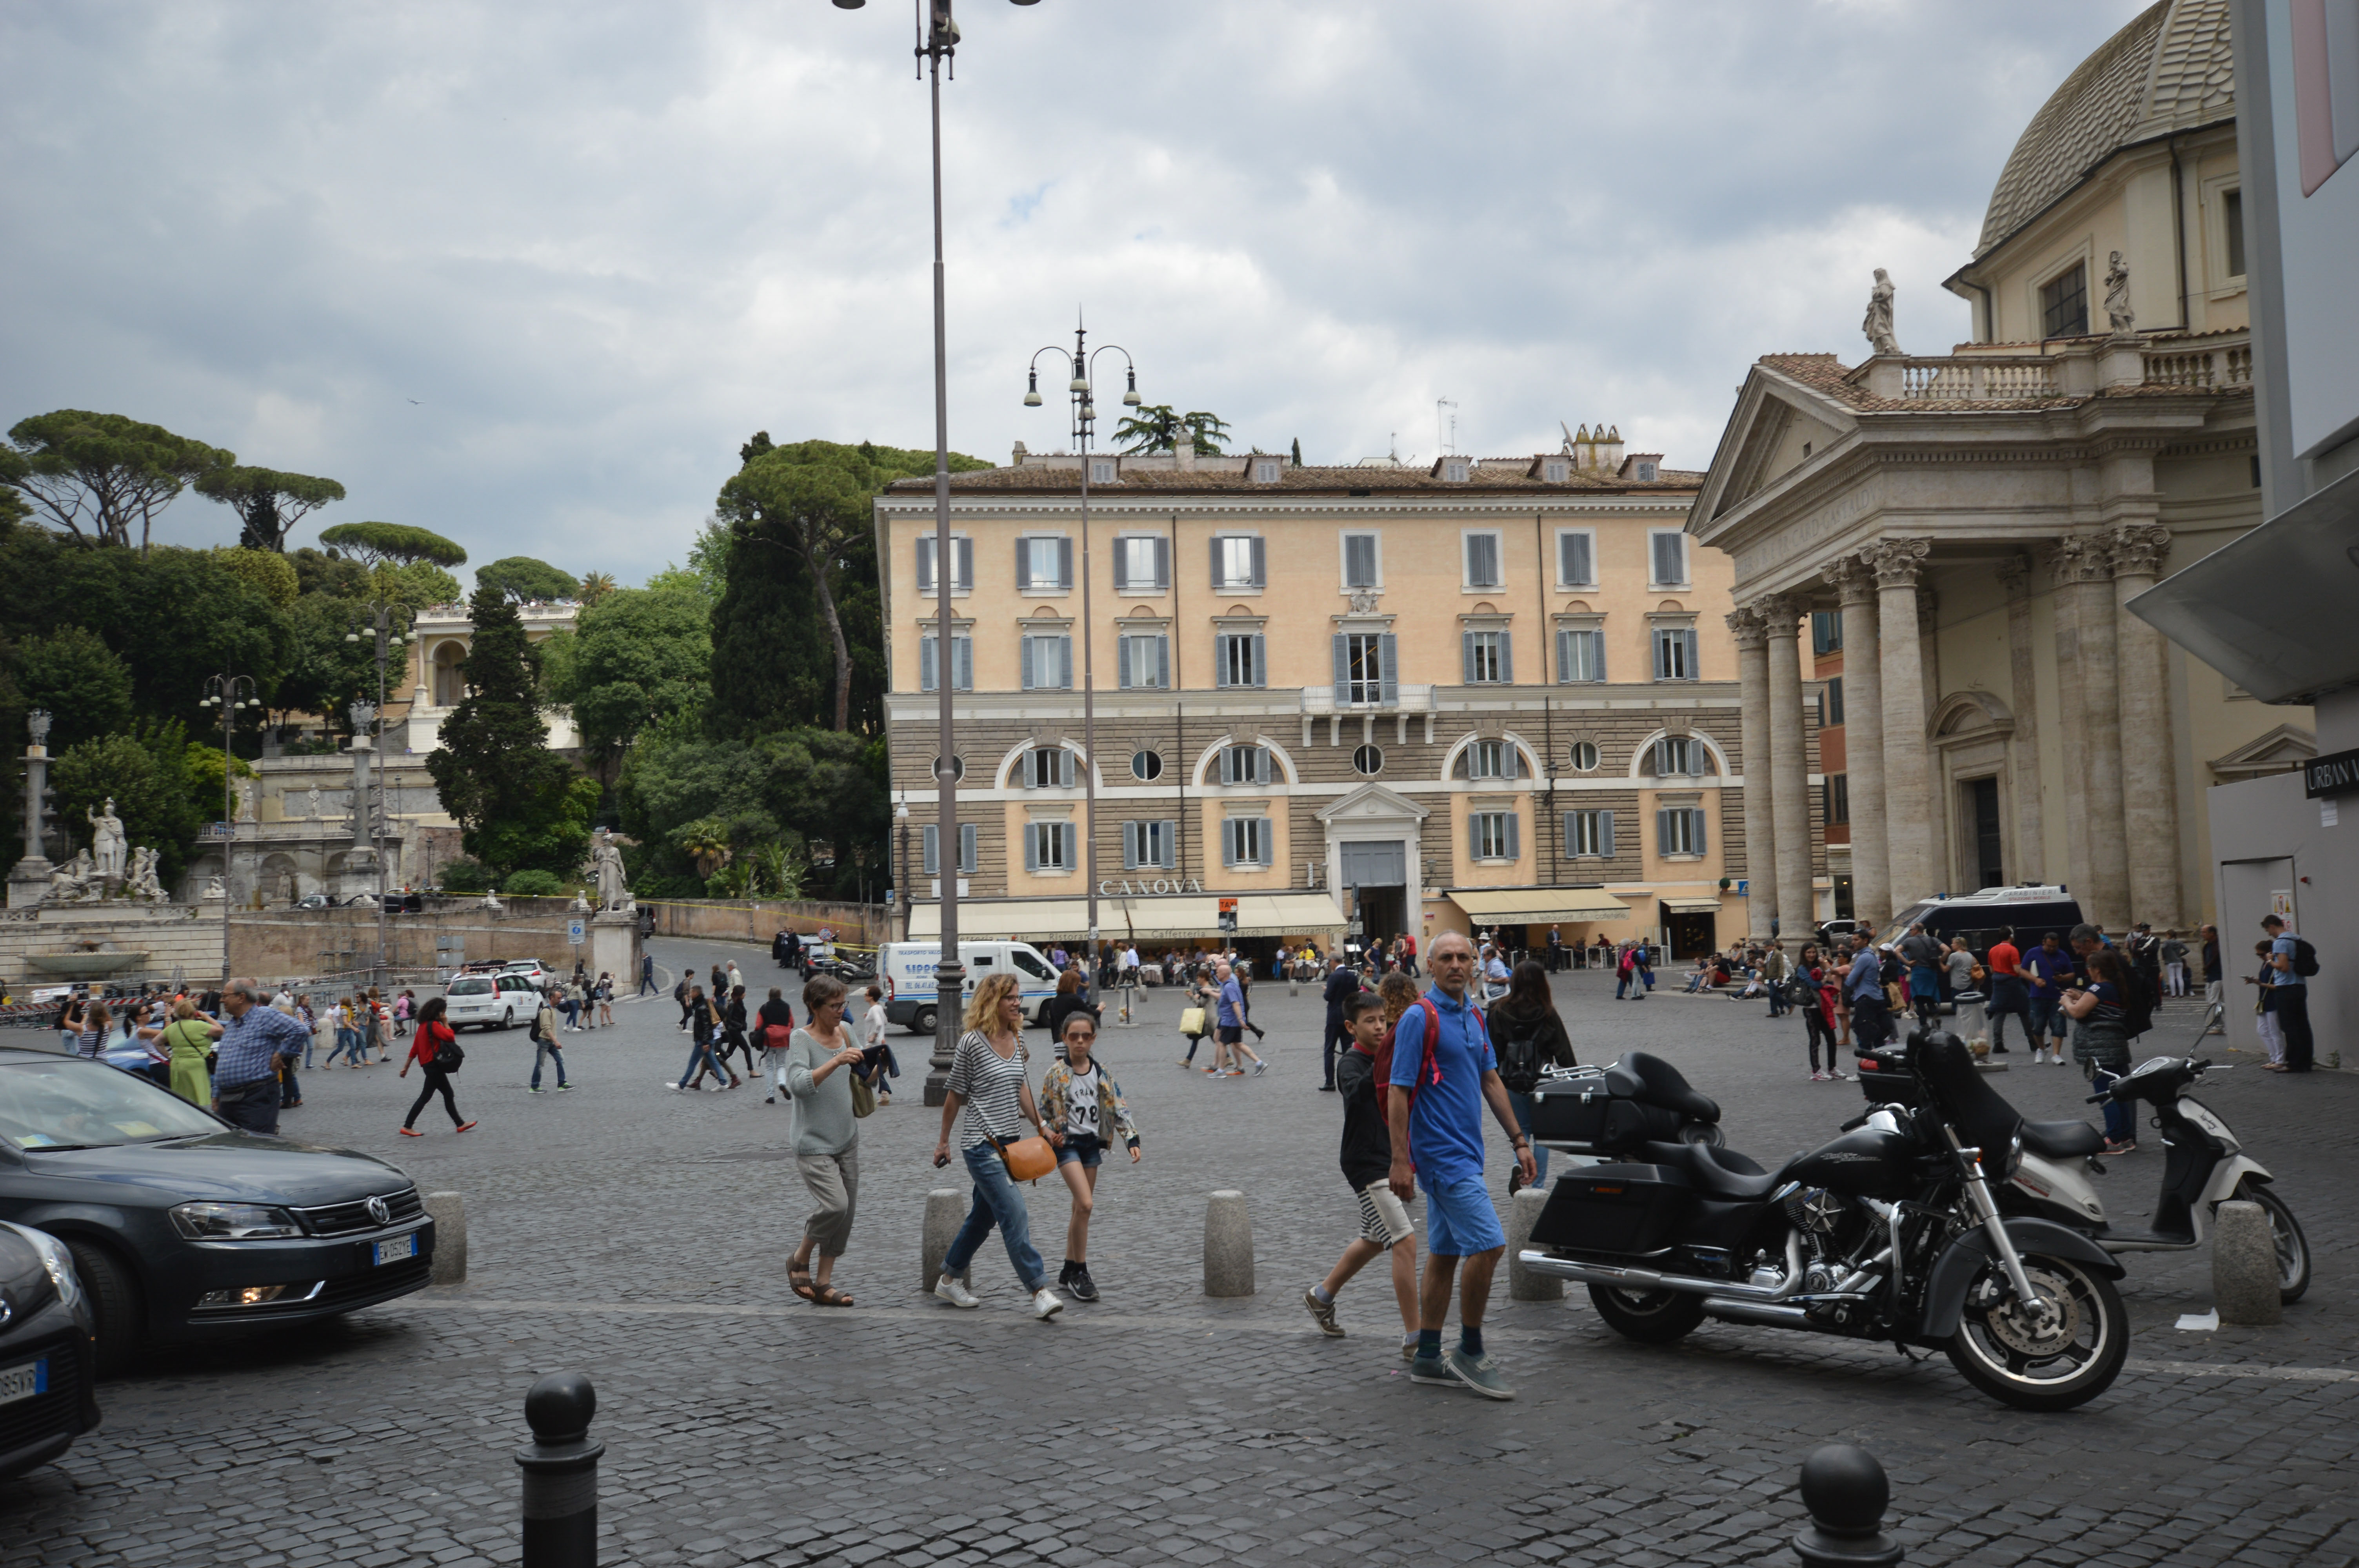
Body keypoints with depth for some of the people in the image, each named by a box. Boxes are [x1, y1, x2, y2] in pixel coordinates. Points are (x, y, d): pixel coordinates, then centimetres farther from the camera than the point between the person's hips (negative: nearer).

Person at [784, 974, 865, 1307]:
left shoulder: (845, 1034, 9)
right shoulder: (801, 1039, -10)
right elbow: (798, 1084, -26)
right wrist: (836, 1061, -35)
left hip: (847, 1140, 7)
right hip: (814, 1143, -7)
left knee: (847, 1211, 4)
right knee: (835, 1205, -19)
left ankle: (823, 1283, 14)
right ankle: (800, 1261, 7)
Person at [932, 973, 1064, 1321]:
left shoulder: (1016, 1040, 8)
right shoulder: (973, 1042, -12)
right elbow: (955, 1095, -4)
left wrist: (1040, 1125, 10)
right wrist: (944, 1141, 2)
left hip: (1008, 1141, 8)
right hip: (981, 1144, -8)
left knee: (984, 1215, 16)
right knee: (1015, 1215, -13)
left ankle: (949, 1280, 32)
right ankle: (1039, 1292, -13)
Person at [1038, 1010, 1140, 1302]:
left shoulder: (1102, 1073, 4)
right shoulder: (1056, 1073, -6)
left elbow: (1119, 1107, 5)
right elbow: (1043, 1110, -2)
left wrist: (1132, 1139, -5)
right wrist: (1049, 1133, -20)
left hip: (1092, 1143, 5)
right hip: (1067, 1143, -5)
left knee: (1080, 1209, 10)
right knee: (1086, 1204, -18)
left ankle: (1069, 1273, 21)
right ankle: (1081, 1272, -8)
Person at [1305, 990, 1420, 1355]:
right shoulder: (1351, 1063, -16)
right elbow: (1357, 1094, -38)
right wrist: (1382, 1066, -52)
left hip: (1390, 1162, 9)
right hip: (1366, 1166, -9)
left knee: (1374, 1241, 22)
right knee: (1405, 1242, -14)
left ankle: (1321, 1296, 41)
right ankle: (1413, 1339, -9)